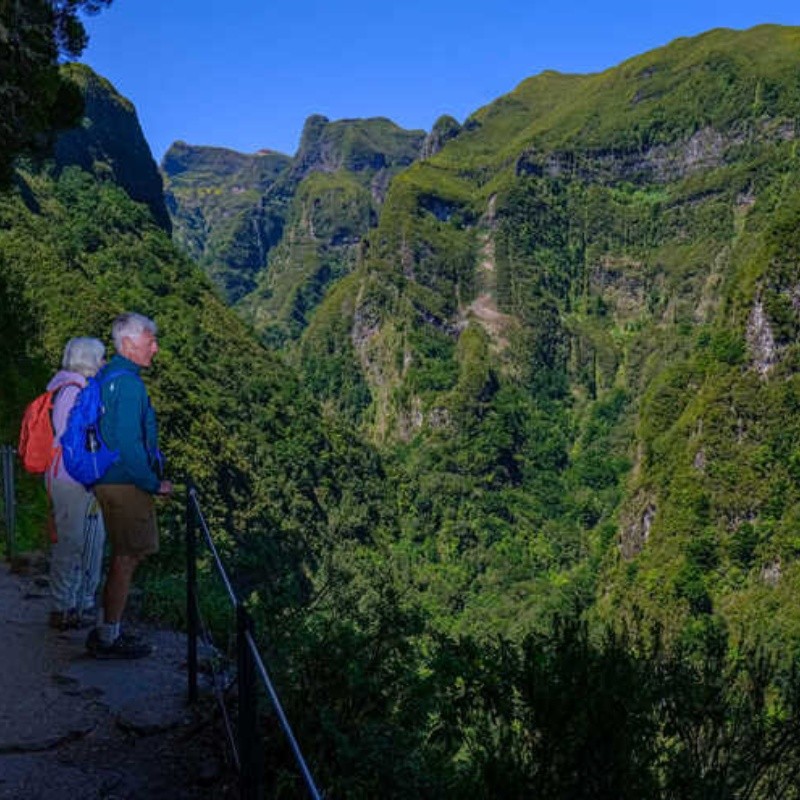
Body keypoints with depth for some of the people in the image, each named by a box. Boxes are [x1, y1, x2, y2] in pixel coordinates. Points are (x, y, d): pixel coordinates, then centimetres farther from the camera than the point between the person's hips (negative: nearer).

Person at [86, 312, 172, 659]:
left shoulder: (107, 376, 12)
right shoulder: (127, 383, -19)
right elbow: (129, 444, -24)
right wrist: (154, 484, -13)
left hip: (110, 482, 10)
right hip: (126, 486, -10)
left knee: (124, 556, 18)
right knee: (127, 559, 0)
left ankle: (106, 630, 26)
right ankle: (109, 639, 9)